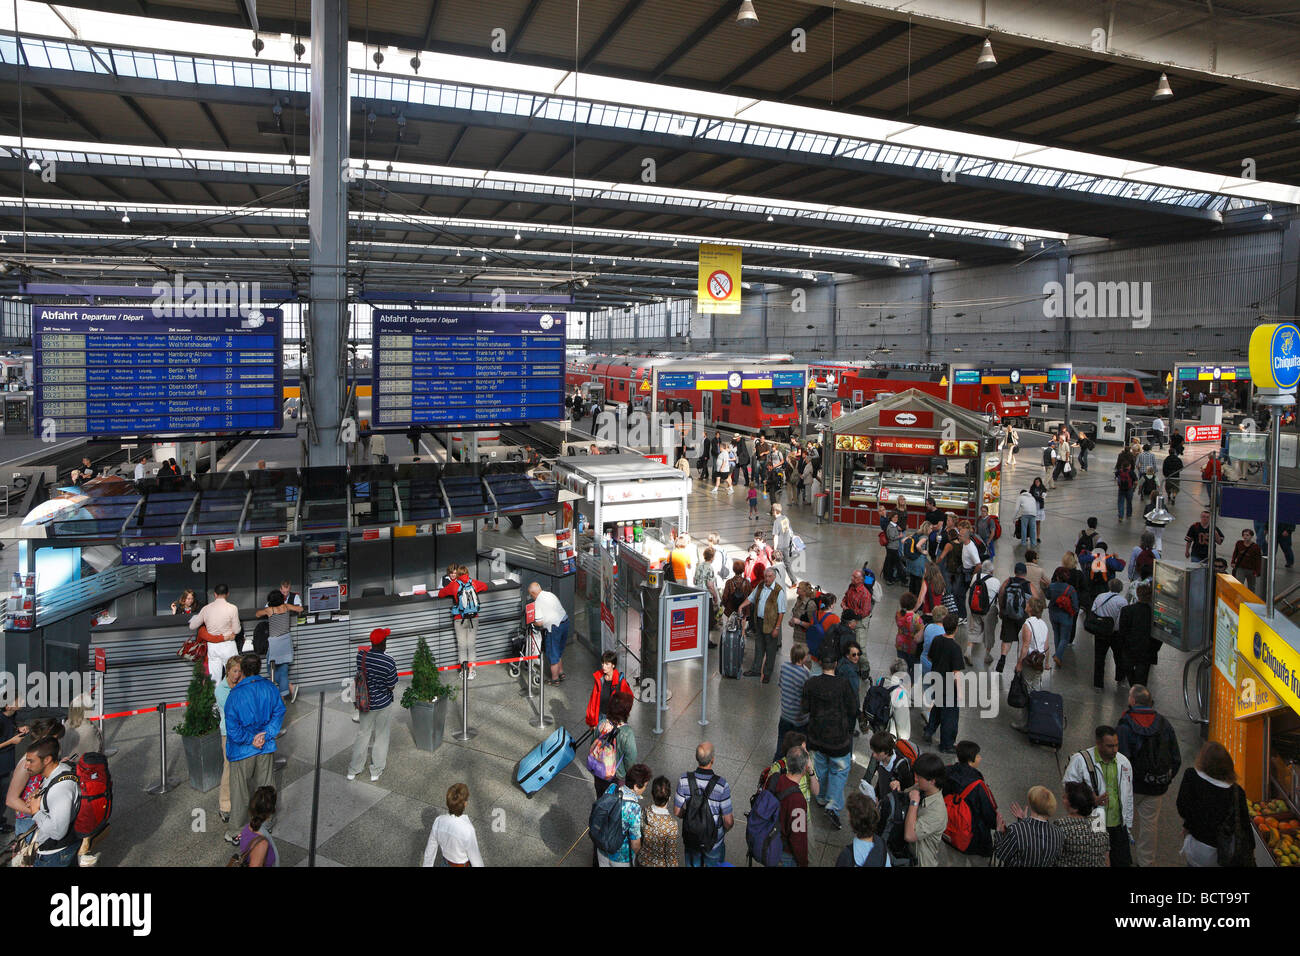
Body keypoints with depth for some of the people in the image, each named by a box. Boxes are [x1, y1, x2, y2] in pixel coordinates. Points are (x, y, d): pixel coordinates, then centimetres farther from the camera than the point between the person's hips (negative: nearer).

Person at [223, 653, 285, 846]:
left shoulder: (235, 695, -20)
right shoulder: (270, 688, -8)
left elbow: (232, 729, -19)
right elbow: (279, 713, -4)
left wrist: (250, 740, -8)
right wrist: (265, 736, -7)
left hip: (243, 751, -4)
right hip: (266, 748, 4)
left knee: (240, 794, 11)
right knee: (265, 788, 19)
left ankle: (235, 833, 24)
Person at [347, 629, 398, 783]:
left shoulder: (361, 656, -15)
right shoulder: (389, 662, -26)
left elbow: (359, 675, 3)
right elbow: (391, 686, -16)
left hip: (366, 702, 3)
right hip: (383, 704, -3)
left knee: (362, 734, 22)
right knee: (382, 737, 16)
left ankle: (353, 770, 34)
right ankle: (376, 771, 29)